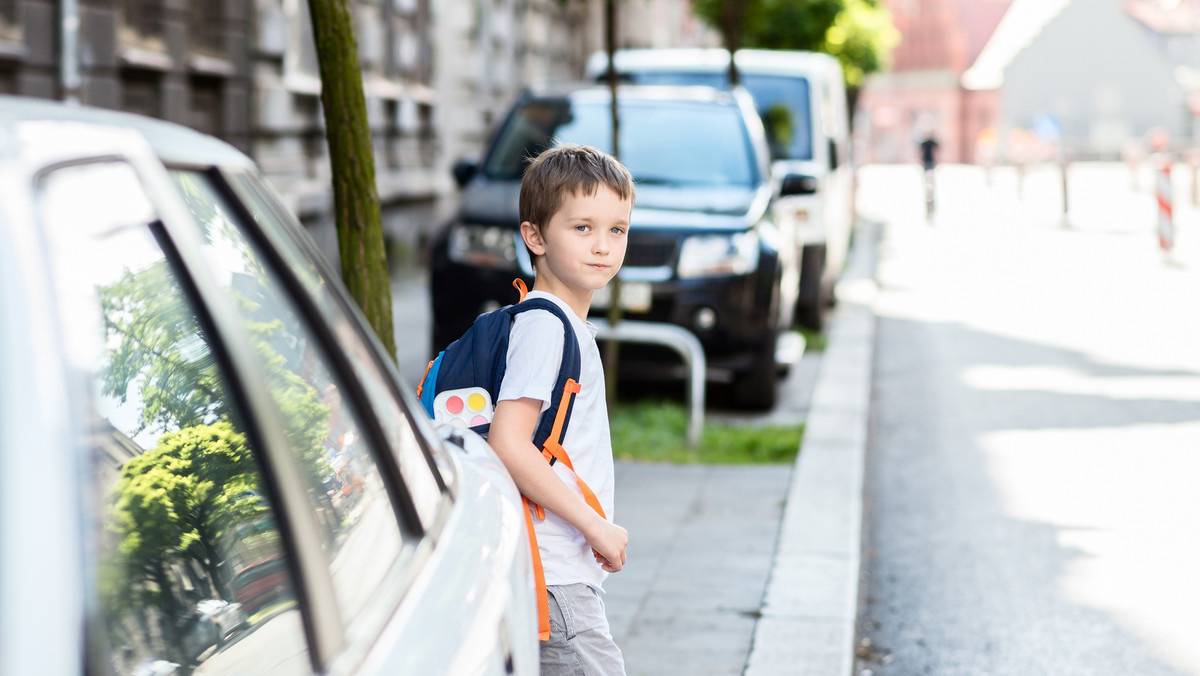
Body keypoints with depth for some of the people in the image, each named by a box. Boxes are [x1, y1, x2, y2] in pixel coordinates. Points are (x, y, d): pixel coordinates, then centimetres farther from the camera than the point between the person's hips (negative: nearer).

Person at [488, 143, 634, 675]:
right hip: (552, 579, -10)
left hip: (568, 569, 10)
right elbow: (507, 446, -24)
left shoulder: (571, 326, 15)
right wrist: (595, 525, -18)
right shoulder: (544, 327, -14)